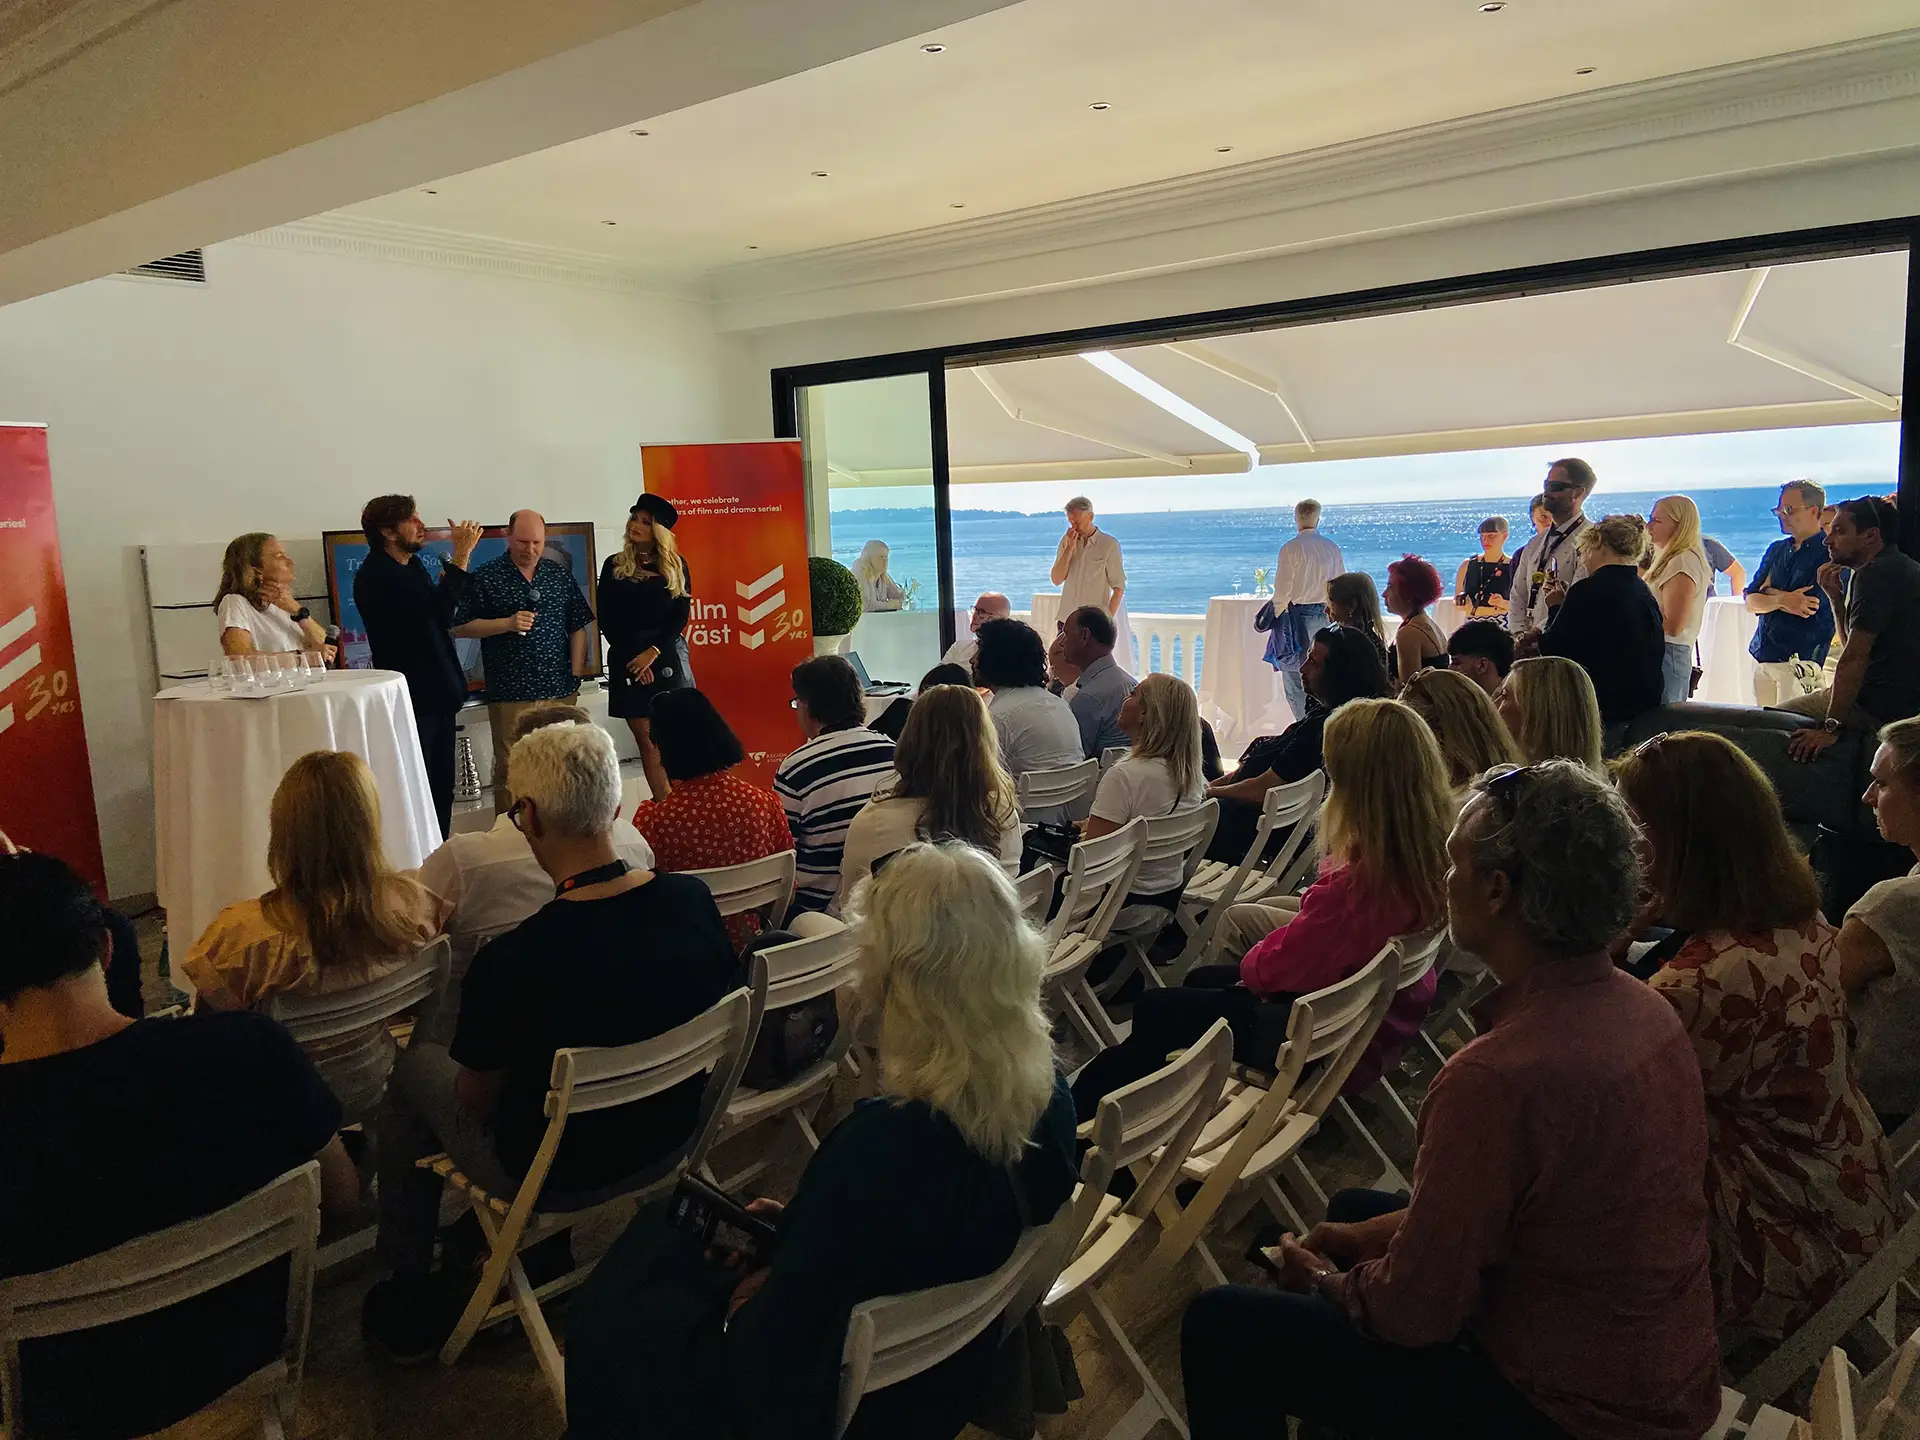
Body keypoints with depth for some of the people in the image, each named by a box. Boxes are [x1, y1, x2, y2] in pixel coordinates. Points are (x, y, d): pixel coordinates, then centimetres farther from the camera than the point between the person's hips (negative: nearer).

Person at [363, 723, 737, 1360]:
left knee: (414, 1066, 20)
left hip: (558, 1171, -5)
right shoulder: (693, 901, -17)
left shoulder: (511, 962, -32)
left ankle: (408, 1303, 35)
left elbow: (477, 1104, -15)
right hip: (672, 1134, 5)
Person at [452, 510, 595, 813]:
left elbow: (577, 627, 12)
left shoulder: (560, 575, 9)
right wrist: (508, 623, -16)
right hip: (510, 694, -3)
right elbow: (460, 628, -3)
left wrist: (575, 675, 4)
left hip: (559, 689, 3)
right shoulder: (486, 578, -1)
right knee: (510, 769, 0)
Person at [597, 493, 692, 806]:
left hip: (668, 657, 0)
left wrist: (653, 652, -12)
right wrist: (633, 656, -7)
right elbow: (606, 620, 3)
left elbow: (681, 616, 0)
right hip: (628, 661, 0)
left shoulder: (676, 566, 7)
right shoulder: (614, 566, 7)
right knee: (648, 743, -1)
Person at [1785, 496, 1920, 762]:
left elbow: (1855, 657, -25)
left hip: (1883, 708, -11)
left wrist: (1831, 727, -28)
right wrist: (1837, 598, 6)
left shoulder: (1877, 574, -17)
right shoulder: (1899, 566, 17)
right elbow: (1852, 646, 19)